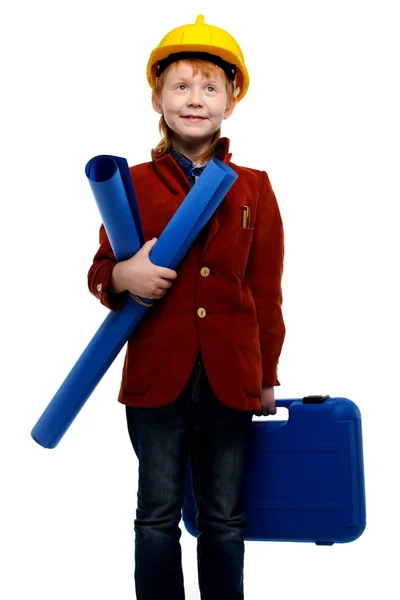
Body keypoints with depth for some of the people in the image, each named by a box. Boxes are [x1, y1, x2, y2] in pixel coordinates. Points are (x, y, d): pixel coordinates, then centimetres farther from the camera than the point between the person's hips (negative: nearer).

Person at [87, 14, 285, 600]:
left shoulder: (254, 189, 4)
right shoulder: (134, 184, 1)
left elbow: (265, 292, 7)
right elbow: (101, 271, 6)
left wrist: (266, 377, 9)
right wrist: (124, 276, -18)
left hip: (231, 377, 1)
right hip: (157, 375, -1)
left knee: (225, 519, 13)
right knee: (158, 517, 10)